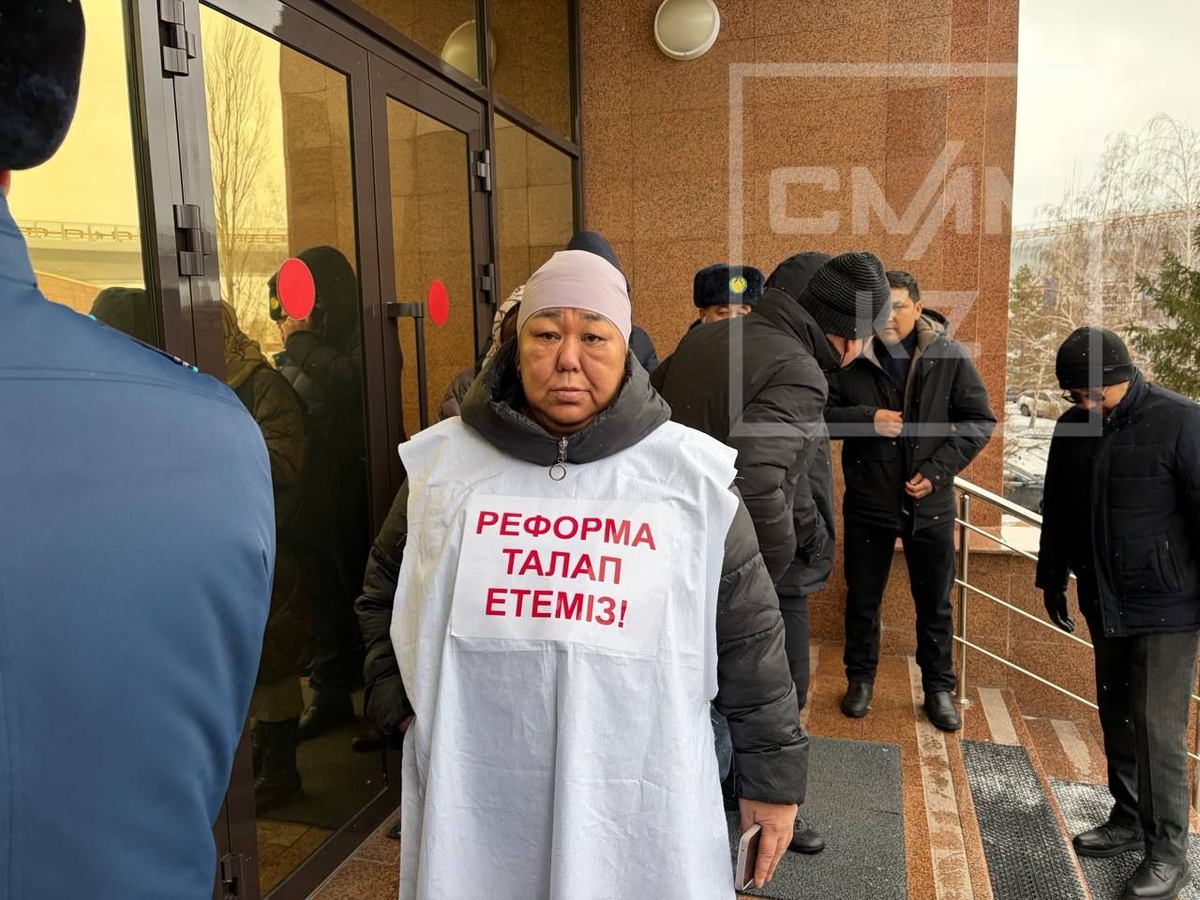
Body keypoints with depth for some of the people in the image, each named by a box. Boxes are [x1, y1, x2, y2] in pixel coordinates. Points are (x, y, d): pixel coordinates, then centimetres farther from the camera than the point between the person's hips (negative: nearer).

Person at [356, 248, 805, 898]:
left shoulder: (694, 475, -5)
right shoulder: (443, 461, -1)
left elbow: (749, 640, 2)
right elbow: (383, 594, 15)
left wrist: (772, 777, 6)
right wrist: (399, 702, 4)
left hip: (642, 819, -1)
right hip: (474, 805, 2)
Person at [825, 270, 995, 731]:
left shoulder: (948, 356, -4)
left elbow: (980, 420, -1)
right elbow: (821, 416, -3)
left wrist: (938, 470, -11)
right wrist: (867, 418, -20)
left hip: (930, 503, 0)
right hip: (868, 502, 0)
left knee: (934, 603, 14)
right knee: (862, 599, 14)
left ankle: (938, 688, 33)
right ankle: (860, 678, 34)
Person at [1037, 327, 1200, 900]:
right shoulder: (1072, 427, 4)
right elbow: (1057, 514, 13)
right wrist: (1052, 582, 19)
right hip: (1104, 604, 6)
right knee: (1115, 716, 15)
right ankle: (1129, 820, 32)